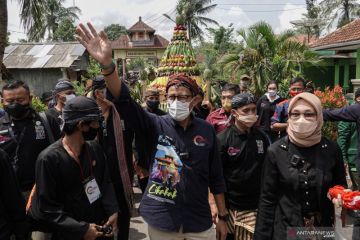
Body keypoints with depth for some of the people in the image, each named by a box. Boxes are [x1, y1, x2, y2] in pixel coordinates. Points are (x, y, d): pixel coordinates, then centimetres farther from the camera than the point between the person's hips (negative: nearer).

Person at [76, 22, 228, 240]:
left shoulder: (206, 130, -5)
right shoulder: (156, 125, -8)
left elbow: (216, 178, 2)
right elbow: (124, 101, -23)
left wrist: (222, 217, 6)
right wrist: (107, 64, -38)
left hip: (199, 222, 1)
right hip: (161, 221, 0)